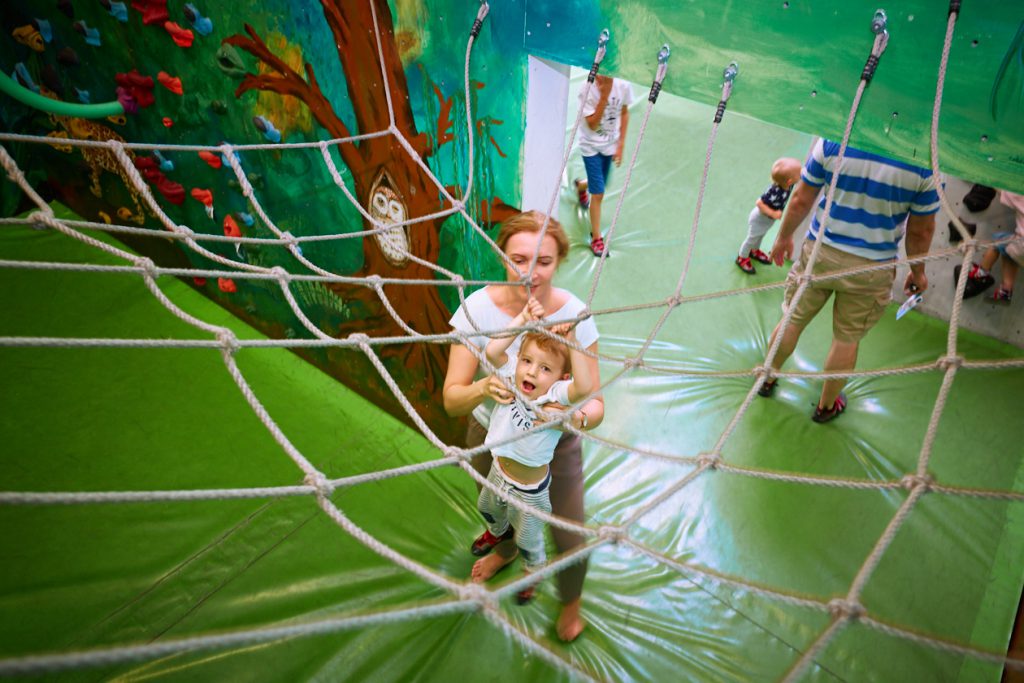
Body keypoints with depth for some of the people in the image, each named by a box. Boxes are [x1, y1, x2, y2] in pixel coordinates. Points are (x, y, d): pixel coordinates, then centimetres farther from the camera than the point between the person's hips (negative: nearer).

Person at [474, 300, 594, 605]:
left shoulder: (557, 396, -32)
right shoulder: (512, 376, -19)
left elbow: (584, 387, -52)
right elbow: (492, 351, -35)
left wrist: (572, 344, -54)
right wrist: (523, 319, -38)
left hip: (529, 489, -5)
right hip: (498, 470, 5)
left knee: (528, 540, 23)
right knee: (488, 509, 37)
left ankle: (533, 571, 58)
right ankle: (499, 538, 72)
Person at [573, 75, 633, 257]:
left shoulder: (623, 87, -13)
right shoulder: (588, 89, -22)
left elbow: (624, 113, 3)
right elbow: (592, 124, -23)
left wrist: (621, 144, 0)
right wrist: (604, 97, -31)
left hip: (610, 145, 4)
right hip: (591, 146, -4)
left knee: (598, 186, 20)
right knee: (598, 194, -7)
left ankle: (581, 185, 58)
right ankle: (596, 238, 8)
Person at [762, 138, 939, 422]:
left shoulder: (833, 139, -16)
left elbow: (801, 200, -7)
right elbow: (921, 231, -5)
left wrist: (784, 236, 10)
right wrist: (917, 271, 12)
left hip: (819, 252, 1)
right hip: (872, 268, 0)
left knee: (794, 320, 20)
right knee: (847, 339, 16)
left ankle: (767, 379, 41)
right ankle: (827, 405, 36)